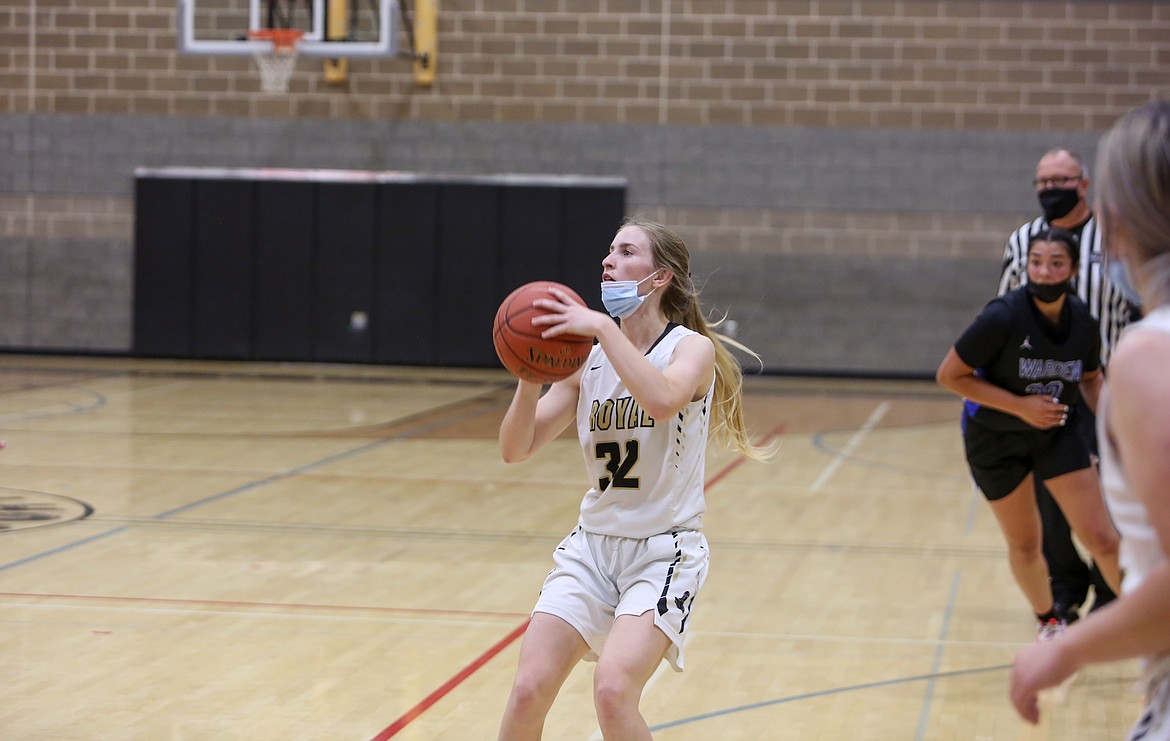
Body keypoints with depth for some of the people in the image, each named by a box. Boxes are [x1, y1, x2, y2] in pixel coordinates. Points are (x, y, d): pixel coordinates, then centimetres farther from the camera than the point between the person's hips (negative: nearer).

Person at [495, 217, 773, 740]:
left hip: (664, 553, -4)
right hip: (592, 544, 4)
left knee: (612, 691, -24)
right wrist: (530, 376, -17)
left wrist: (603, 327, -30)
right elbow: (515, 449, -1)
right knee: (528, 690, -10)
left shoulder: (693, 348, -7)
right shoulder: (587, 359, 6)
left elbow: (662, 400, -32)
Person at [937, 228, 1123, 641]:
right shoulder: (1003, 317, -27)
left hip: (1059, 433, 2)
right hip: (995, 437, -2)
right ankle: (1049, 620, 37)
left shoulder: (1082, 322, -12)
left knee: (1101, 538, -6)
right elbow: (949, 375, -21)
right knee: (1024, 545, 10)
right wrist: (1020, 406, -25)